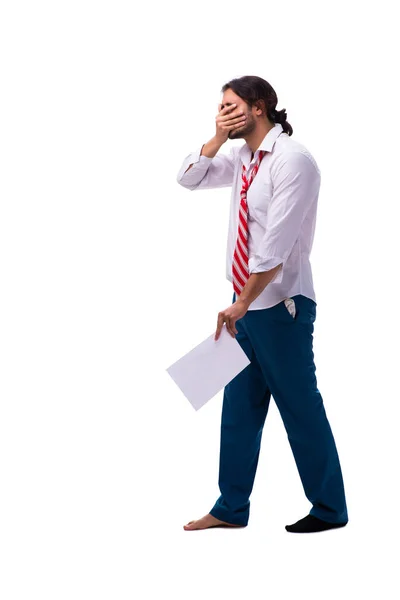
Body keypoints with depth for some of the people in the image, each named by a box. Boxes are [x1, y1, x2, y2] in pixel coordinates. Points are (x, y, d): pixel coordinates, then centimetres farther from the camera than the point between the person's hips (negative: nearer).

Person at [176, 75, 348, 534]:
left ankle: (329, 509, 15)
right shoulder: (242, 158, 9)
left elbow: (277, 245, -22)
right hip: (246, 304, 8)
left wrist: (242, 304, -22)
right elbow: (189, 179, 16)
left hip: (279, 307, -8)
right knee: (239, 409, 13)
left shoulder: (291, 160, -16)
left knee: (300, 409, 2)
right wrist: (218, 138, 0)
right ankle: (231, 508, 22)